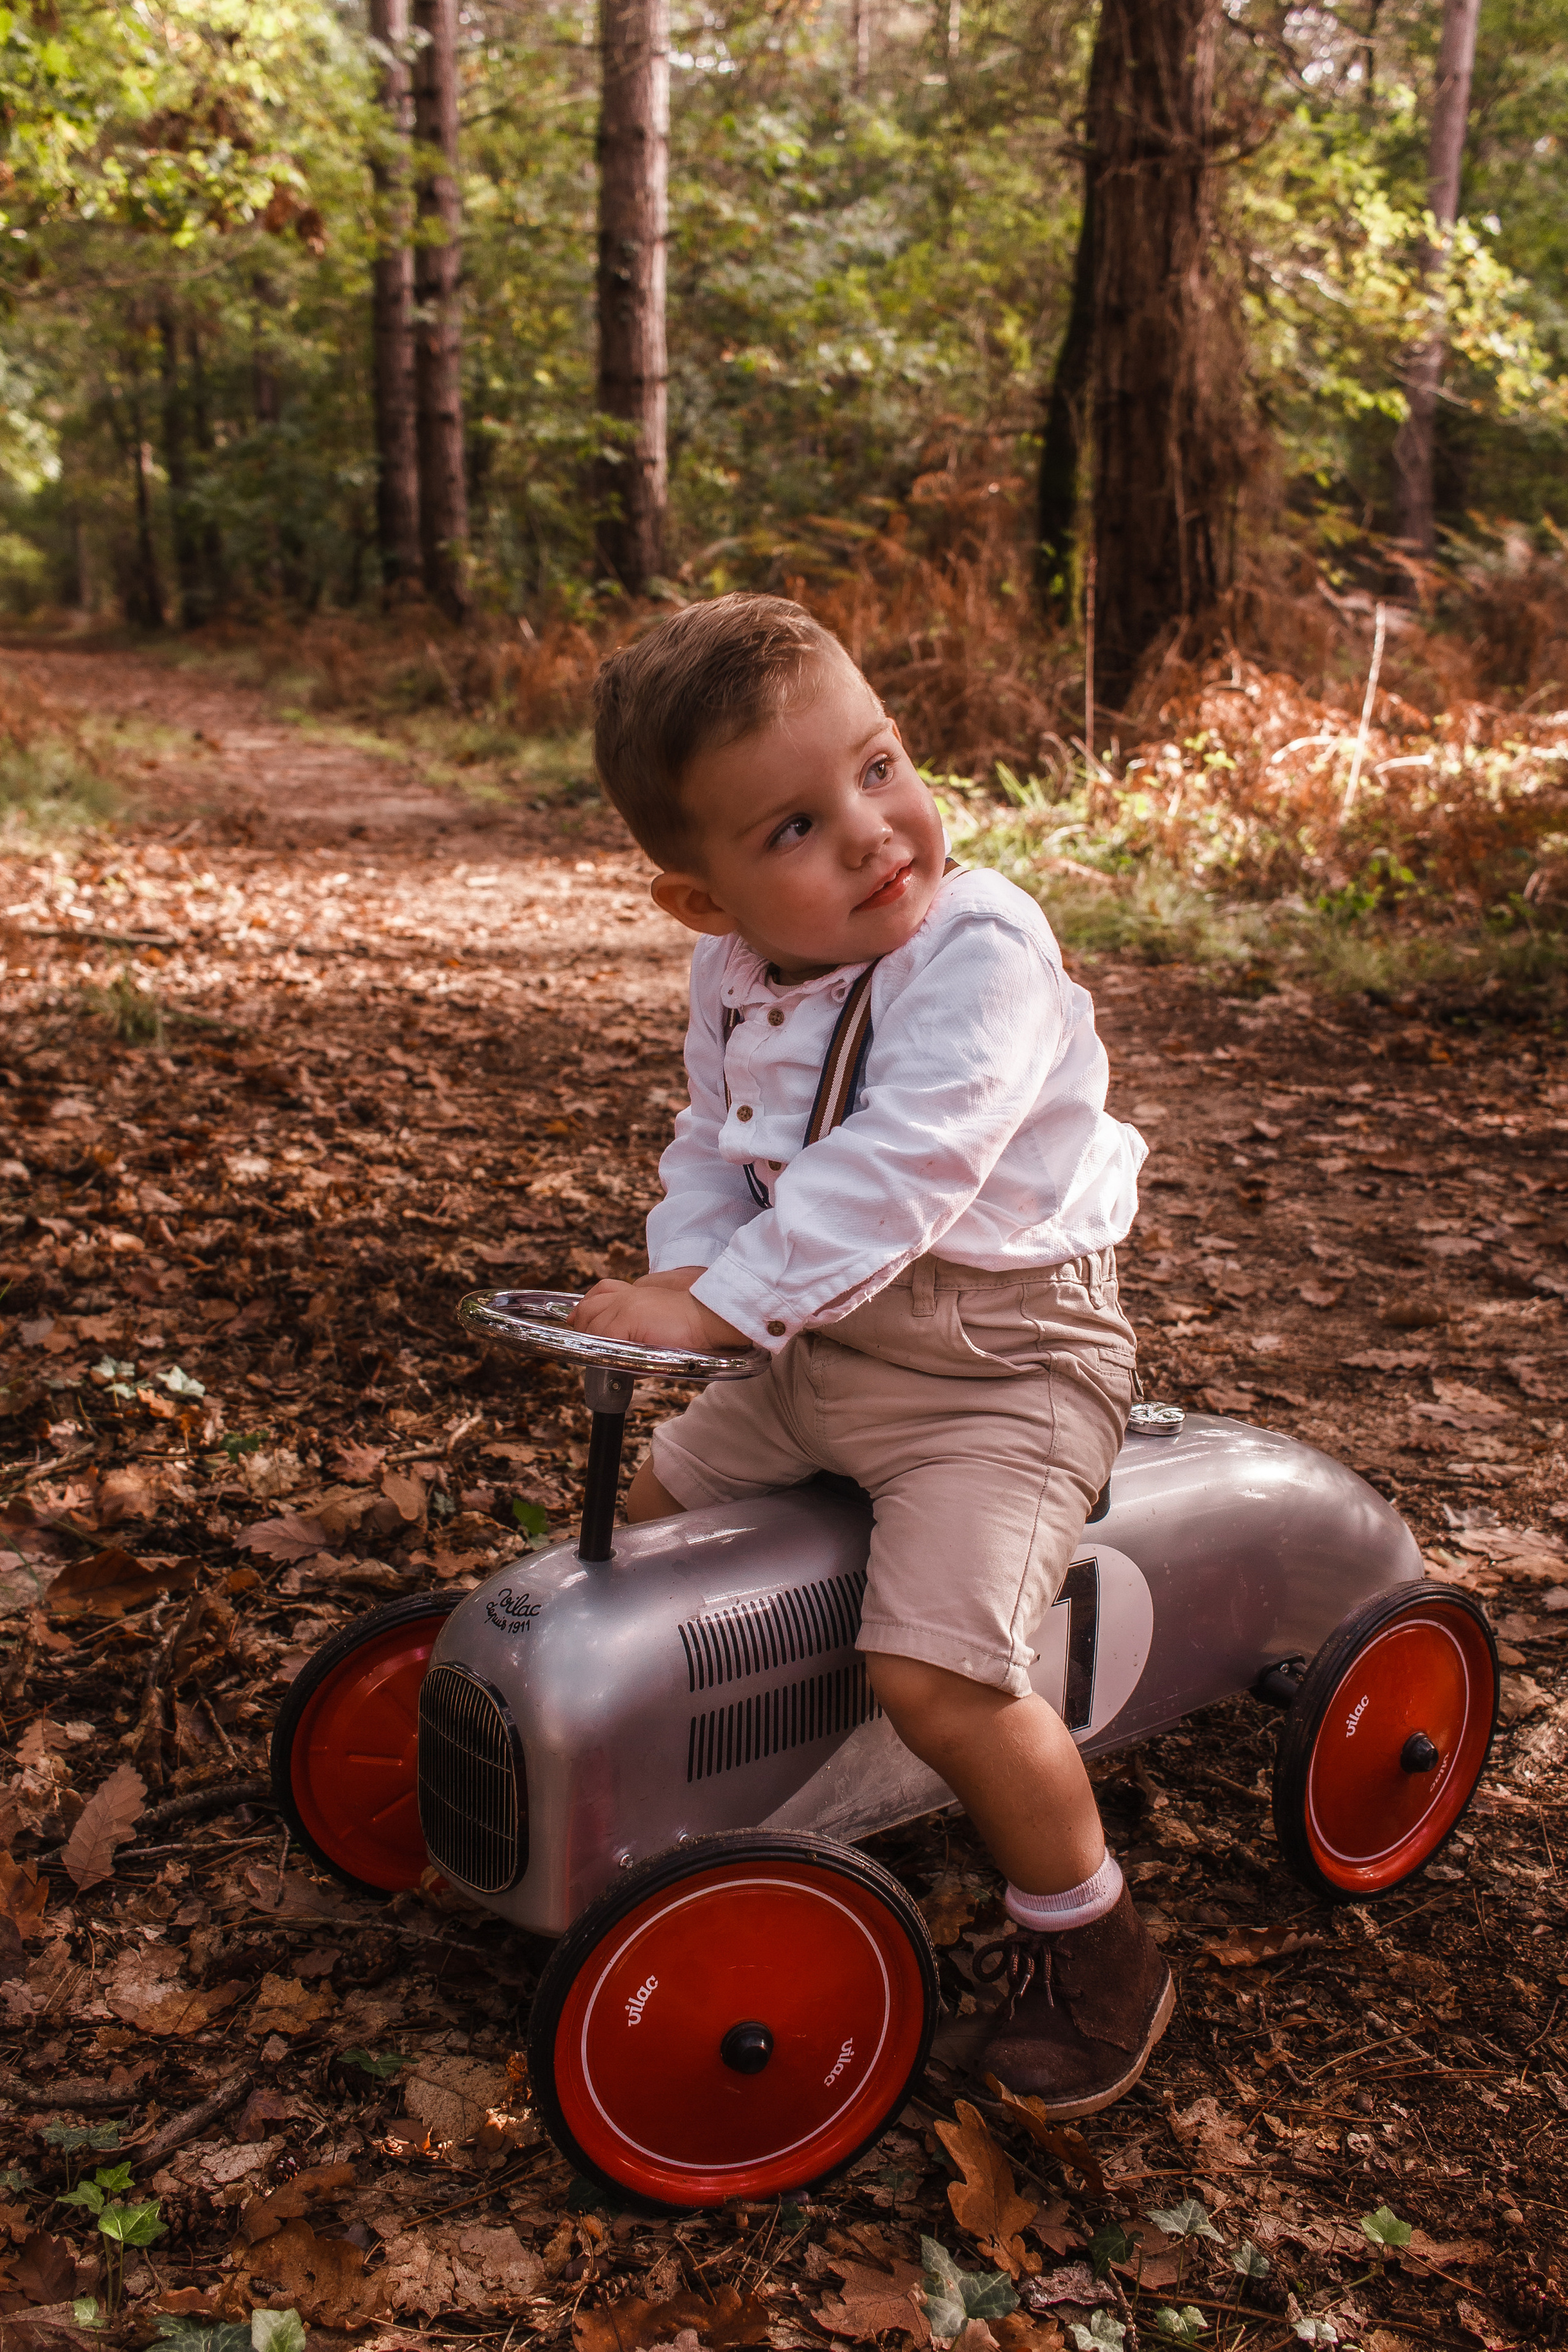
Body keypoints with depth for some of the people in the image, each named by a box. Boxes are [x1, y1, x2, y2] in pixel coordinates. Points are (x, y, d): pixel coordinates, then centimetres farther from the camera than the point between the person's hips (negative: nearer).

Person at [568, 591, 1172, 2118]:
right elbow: (718, 1145, 11)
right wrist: (682, 1263, -9)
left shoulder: (982, 951, -24)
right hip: (822, 1358, 8)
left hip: (997, 1369, -8)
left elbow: (896, 1172, -34)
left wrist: (723, 1303, -36)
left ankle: (1089, 1941, 5)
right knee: (649, 1505, 15)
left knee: (936, 1670, -22)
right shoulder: (734, 975, 0)